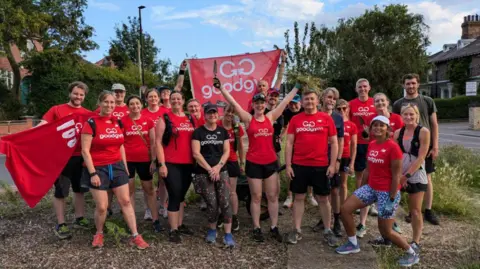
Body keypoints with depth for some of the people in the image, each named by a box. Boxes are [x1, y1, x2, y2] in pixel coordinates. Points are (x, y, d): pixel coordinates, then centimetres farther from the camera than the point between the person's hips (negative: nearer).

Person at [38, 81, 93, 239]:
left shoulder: (88, 114, 6)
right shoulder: (57, 110, -3)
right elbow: (41, 126, -11)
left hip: (81, 157, 4)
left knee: (80, 189, 16)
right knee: (60, 191, 6)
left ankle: (79, 219, 31)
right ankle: (60, 225, 17)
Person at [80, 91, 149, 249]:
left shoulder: (118, 122, 7)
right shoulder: (91, 123, -10)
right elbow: (85, 151, -12)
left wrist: (125, 166, 13)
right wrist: (92, 173, -16)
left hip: (117, 166, 5)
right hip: (98, 168, -5)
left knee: (126, 201, 4)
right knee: (102, 206, -1)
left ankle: (135, 236, 10)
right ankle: (99, 234, 27)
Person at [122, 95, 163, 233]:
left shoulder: (148, 121, 1)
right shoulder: (122, 121, -3)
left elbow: (152, 142, 4)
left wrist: (153, 160, -1)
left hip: (145, 159, 1)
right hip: (128, 160, -1)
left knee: (149, 189, 9)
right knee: (129, 190, 7)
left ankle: (155, 220, 16)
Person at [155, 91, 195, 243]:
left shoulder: (190, 119, 12)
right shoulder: (164, 119, -2)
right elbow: (158, 142, -7)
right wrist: (161, 164, -14)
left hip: (188, 164, 5)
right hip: (171, 164, -5)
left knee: (181, 195, 15)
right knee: (175, 196, -4)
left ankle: (180, 225, 28)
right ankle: (173, 230, 7)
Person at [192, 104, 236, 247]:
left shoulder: (223, 131, 9)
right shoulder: (198, 132, 0)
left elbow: (226, 151, 5)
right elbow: (196, 153, -6)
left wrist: (218, 166, -9)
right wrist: (209, 169, -11)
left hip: (221, 171, 2)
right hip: (203, 173, -2)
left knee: (225, 201, -6)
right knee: (212, 203, -1)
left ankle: (228, 234, 1)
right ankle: (212, 230, 23)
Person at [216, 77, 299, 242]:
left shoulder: (270, 117, 5)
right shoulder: (248, 119, -2)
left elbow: (286, 101, 12)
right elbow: (233, 103, -9)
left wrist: (297, 87, 18)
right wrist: (220, 87, -14)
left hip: (271, 162, 3)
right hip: (253, 163, -3)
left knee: (273, 196, 8)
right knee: (256, 197, 7)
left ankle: (274, 228, 19)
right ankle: (256, 229, 18)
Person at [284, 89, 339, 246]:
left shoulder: (326, 118, 0)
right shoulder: (295, 120, 3)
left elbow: (334, 143, 2)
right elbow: (289, 143, 3)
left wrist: (332, 164, -4)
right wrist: (288, 165, -3)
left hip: (321, 166, -1)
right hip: (299, 166, 1)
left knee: (323, 199, 9)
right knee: (299, 197, 9)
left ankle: (327, 231, 24)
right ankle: (297, 230, 20)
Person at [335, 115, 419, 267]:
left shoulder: (393, 147, -17)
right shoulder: (371, 145, 6)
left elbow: (396, 175, -17)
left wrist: (392, 199, -18)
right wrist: (361, 189, 15)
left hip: (387, 191, -7)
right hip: (371, 187, 8)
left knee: (386, 231, -1)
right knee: (345, 209, 1)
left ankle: (412, 254, 24)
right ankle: (353, 244, 19)